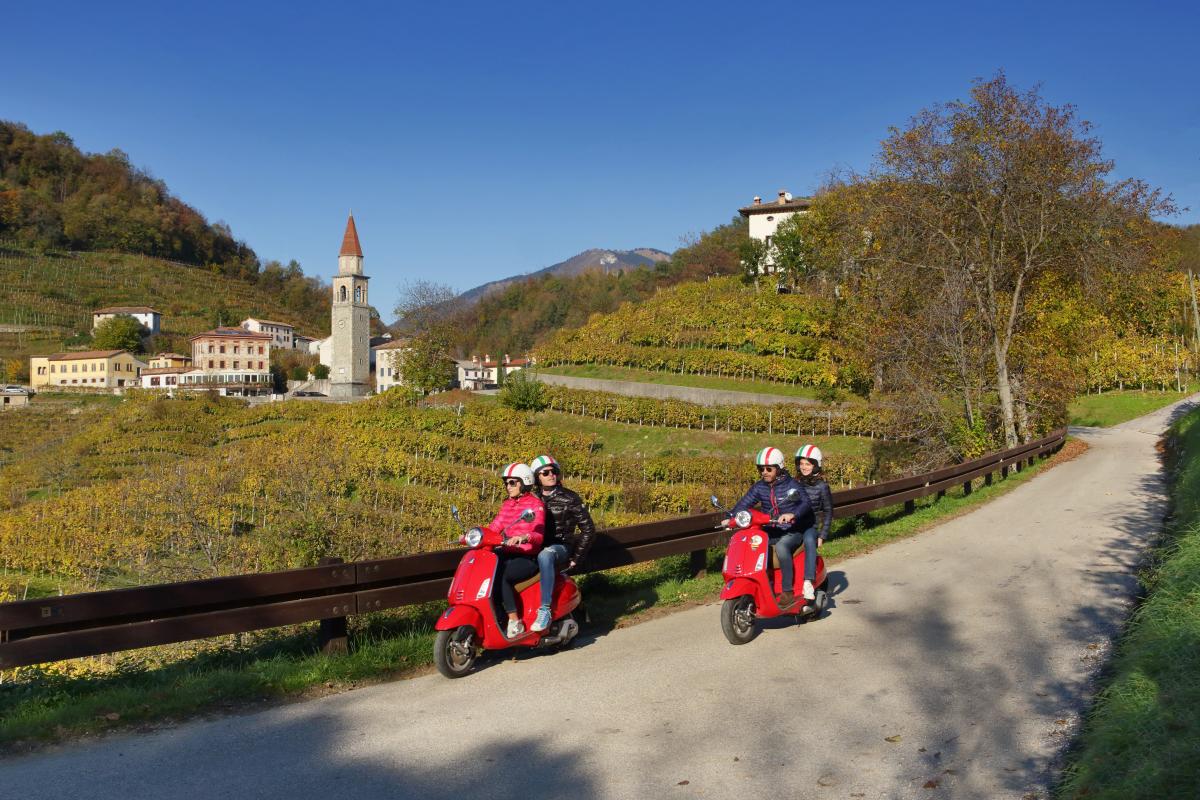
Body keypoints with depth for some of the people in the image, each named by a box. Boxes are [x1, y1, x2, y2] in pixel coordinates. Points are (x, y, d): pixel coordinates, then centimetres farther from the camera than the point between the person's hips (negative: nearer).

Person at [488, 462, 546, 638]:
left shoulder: (535, 504, -6)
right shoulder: (507, 504, 16)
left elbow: (539, 535, -17)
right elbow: (494, 526, 9)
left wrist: (524, 537, -38)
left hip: (528, 558, -7)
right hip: (508, 554, 7)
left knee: (500, 576, -31)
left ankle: (515, 623, -22)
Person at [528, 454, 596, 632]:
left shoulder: (570, 499, 0)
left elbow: (588, 529, -2)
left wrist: (576, 558, -5)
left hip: (561, 548, -5)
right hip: (535, 548, 5)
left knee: (545, 555, -40)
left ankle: (545, 610, -42)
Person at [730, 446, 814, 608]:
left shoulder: (791, 485, -7)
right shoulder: (759, 487, 6)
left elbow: (806, 503, -20)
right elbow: (744, 503, -1)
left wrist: (792, 514, -41)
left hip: (793, 532, -5)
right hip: (770, 532, 5)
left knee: (781, 547, -36)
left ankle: (787, 592, -31)